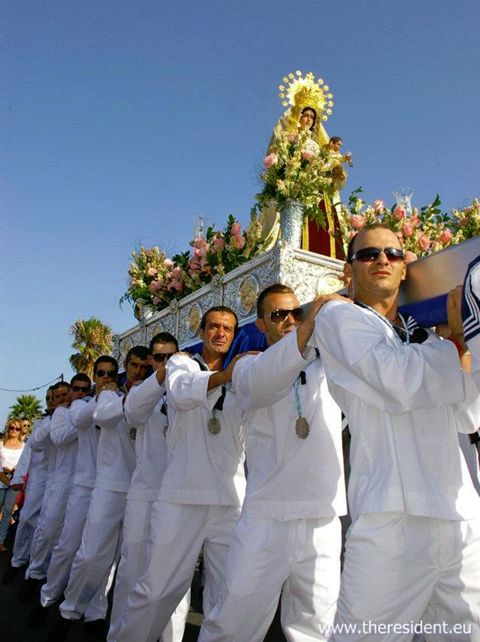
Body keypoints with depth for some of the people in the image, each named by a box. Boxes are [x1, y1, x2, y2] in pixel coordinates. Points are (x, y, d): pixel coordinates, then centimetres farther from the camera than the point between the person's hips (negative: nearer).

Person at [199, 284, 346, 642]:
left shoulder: (328, 365, 13)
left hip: (324, 520, 2)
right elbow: (262, 383, -19)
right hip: (266, 518, -2)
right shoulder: (248, 367, 4)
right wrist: (309, 325, -33)